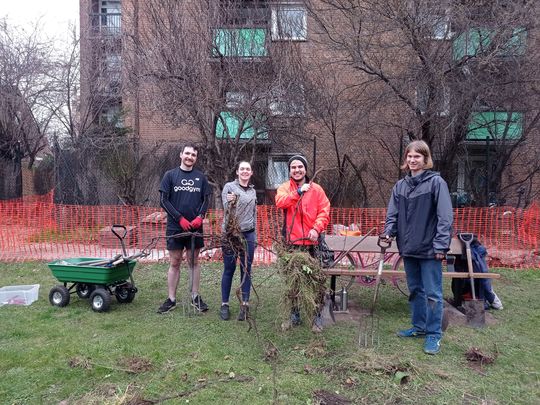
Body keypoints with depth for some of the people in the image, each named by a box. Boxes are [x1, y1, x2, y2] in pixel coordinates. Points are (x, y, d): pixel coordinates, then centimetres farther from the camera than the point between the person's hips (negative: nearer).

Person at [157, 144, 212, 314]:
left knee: (194, 262, 9)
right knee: (174, 263, 5)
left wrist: (200, 217, -11)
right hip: (175, 226, -2)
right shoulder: (170, 175, 1)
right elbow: (163, 200, -3)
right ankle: (171, 299, 14)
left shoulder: (201, 177, 7)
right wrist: (180, 218, -12)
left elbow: (206, 199, 8)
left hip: (195, 226, 2)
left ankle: (195, 297, 19)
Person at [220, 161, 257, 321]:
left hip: (248, 235, 4)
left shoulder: (253, 191, 12)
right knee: (229, 270, 2)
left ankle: (245, 305, 11)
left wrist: (254, 236, 14)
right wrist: (230, 202, -28)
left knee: (246, 270, 4)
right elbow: (226, 210, -6)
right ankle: (224, 305, 12)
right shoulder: (229, 187, -1)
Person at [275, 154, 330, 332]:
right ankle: (294, 313, 25)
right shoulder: (284, 188, 7)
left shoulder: (316, 189, 6)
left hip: (310, 241, -1)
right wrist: (298, 191, -23)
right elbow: (280, 202, -14)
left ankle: (317, 316, 11)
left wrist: (316, 228, -16)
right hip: (291, 241, 1)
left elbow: (324, 211, -1)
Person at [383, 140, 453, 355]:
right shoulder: (400, 185, 8)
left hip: (429, 248, -6)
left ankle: (434, 335, 14)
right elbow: (393, 213, 9)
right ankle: (419, 327, 32)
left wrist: (441, 245, -18)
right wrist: (389, 232, -9)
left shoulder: (436, 182, -8)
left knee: (432, 293, 2)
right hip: (408, 248, 6)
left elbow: (445, 216, -12)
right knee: (415, 290, 18)